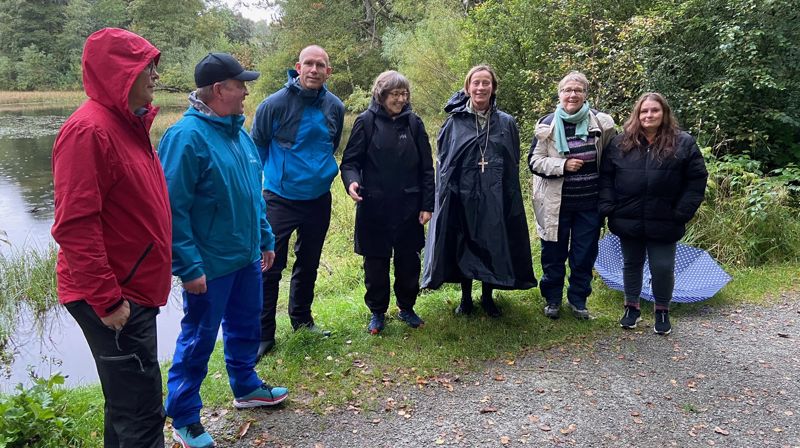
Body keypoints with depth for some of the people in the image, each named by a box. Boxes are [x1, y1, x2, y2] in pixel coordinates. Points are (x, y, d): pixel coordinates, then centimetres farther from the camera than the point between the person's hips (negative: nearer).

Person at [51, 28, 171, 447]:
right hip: (113, 299, -9)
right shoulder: (89, 130, -18)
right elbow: (75, 226, -22)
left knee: (127, 404, 20)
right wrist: (107, 299, -21)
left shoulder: (129, 124, 11)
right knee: (141, 413, -1)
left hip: (134, 289, 9)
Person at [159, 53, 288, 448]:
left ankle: (245, 387, 43)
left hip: (247, 257, 8)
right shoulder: (187, 136, -19)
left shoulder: (238, 131, 7)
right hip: (210, 265, -8)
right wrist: (189, 267, -22)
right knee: (198, 339, 6)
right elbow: (173, 209, -21)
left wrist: (266, 239, 16)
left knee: (246, 326, 22)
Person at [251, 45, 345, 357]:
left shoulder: (335, 107, 1)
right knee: (270, 267, -4)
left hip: (319, 199, 5)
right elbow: (257, 144, 1)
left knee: (309, 264, 17)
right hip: (280, 199, -4)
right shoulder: (276, 103, -13)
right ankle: (263, 333, 8)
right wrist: (277, 173, 6)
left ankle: (301, 317, 35)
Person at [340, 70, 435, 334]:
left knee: (408, 260, 12)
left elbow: (426, 168, 4)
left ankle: (406, 308, 31)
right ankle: (377, 312, 26)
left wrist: (427, 205, 0)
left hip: (408, 207, 2)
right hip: (374, 207, -2)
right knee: (376, 263, 9)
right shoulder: (366, 122, -4)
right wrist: (351, 181, -25)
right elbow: (350, 160, -3)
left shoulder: (413, 123, 3)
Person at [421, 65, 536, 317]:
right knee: (464, 246, 8)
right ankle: (466, 297, 25)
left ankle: (487, 296, 26)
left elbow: (513, 166, 6)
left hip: (495, 198, 1)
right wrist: (446, 191, -4)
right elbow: (442, 161, 2)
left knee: (493, 246, 8)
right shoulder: (455, 122, 0)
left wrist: (510, 197, 1)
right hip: (462, 196, -1)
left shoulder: (506, 123, 4)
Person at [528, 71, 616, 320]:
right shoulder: (548, 125, -3)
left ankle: (578, 299, 28)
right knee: (554, 254, 9)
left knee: (585, 255, 10)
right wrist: (563, 165, -19)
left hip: (590, 204, 1)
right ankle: (552, 299, 27)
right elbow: (534, 162, -5)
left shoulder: (601, 123, -1)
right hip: (556, 204, -1)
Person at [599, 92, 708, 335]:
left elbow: (697, 179, -3)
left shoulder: (683, 143, -2)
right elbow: (606, 176, 3)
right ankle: (632, 307, 32)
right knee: (631, 264, 15)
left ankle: (662, 310, 27)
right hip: (628, 221, 2)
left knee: (663, 268, 5)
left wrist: (682, 213, -10)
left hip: (664, 223, -1)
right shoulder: (620, 143, 2)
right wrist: (608, 208, -7)